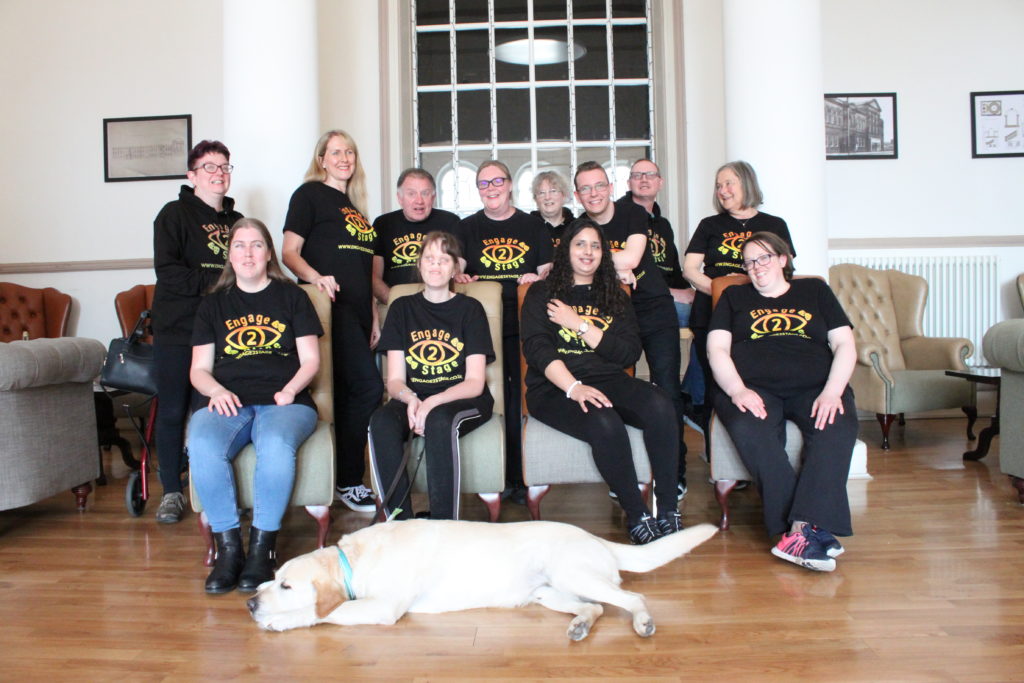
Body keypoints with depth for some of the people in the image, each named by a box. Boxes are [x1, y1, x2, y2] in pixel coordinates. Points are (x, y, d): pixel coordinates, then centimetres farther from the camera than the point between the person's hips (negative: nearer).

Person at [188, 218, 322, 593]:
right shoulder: (213, 304, 23)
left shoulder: (291, 296, 18)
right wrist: (216, 391, -5)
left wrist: (289, 390, -8)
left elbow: (311, 359, 12)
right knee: (202, 447, -33)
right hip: (226, 402, 2)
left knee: (276, 445, -37)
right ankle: (228, 546, -19)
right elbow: (199, 369, 17)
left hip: (283, 401, -2)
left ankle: (262, 548, -23)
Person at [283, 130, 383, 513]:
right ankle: (349, 481, -3)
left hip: (356, 311, 7)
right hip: (329, 306, -7)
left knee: (347, 395, 7)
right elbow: (290, 253, -5)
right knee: (368, 387, -15)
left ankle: (343, 480, 15)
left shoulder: (353, 205, 23)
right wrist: (317, 278, -24)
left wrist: (374, 317, 20)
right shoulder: (310, 194, 2)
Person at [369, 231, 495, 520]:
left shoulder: (470, 309, 4)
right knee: (381, 422, -31)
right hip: (414, 399, 2)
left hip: (463, 400, -2)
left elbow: (475, 383, -5)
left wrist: (432, 403, -22)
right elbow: (395, 380, 5)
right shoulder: (402, 308, 11)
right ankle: (400, 523, -24)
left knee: (439, 421, -36)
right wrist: (411, 399, -19)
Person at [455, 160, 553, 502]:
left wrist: (539, 277, -6)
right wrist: (460, 277, -11)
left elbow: (547, 267, 15)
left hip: (525, 323, 0)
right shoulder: (468, 227, 15)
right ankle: (503, 477, 4)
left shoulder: (531, 224, 15)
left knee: (524, 394, -6)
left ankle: (524, 476, 4)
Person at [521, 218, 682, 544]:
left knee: (660, 404, -29)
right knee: (604, 423, -35)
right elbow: (537, 349, -6)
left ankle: (668, 512, -21)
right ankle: (637, 517, -19)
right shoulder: (542, 293, 10)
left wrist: (580, 325, -3)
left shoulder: (614, 296, 21)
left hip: (607, 380, 4)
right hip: (554, 388, -3)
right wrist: (574, 388, -22)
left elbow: (630, 352, 6)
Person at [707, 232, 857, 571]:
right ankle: (816, 528, -34)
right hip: (753, 388, -1)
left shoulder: (815, 291, 23)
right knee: (749, 430, -35)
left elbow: (845, 346, 12)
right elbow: (717, 349, 9)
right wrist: (738, 390, -12)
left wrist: (831, 391, -8)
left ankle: (801, 529, -41)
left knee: (837, 428, -33)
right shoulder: (734, 297, 23)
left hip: (815, 387, 1)